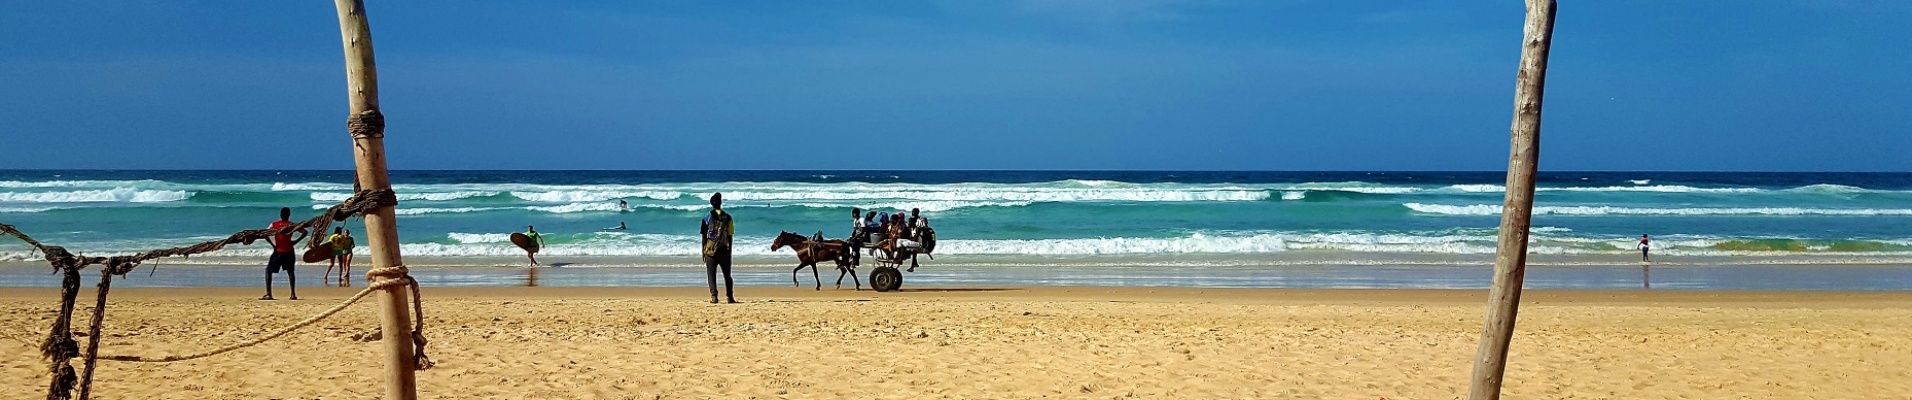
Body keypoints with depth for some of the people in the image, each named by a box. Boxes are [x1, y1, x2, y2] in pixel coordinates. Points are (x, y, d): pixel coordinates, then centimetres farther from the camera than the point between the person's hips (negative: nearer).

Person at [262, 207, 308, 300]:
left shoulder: (274, 224, 0)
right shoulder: (292, 225, 0)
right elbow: (305, 232, -7)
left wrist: (272, 244, -6)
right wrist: (295, 241, -3)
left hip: (278, 251, -1)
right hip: (289, 252, 1)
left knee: (268, 271, 8)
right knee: (290, 272, 13)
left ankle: (268, 294, -3)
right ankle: (293, 294, 5)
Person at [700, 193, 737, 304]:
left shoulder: (707, 217, -2)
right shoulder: (727, 217, 0)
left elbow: (704, 236, -2)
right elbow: (730, 236, 2)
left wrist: (703, 252, 4)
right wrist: (730, 251, 10)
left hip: (711, 250, -1)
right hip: (724, 249, 1)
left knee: (711, 274, 3)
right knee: (727, 274, 11)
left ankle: (714, 296, -6)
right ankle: (730, 297, 9)